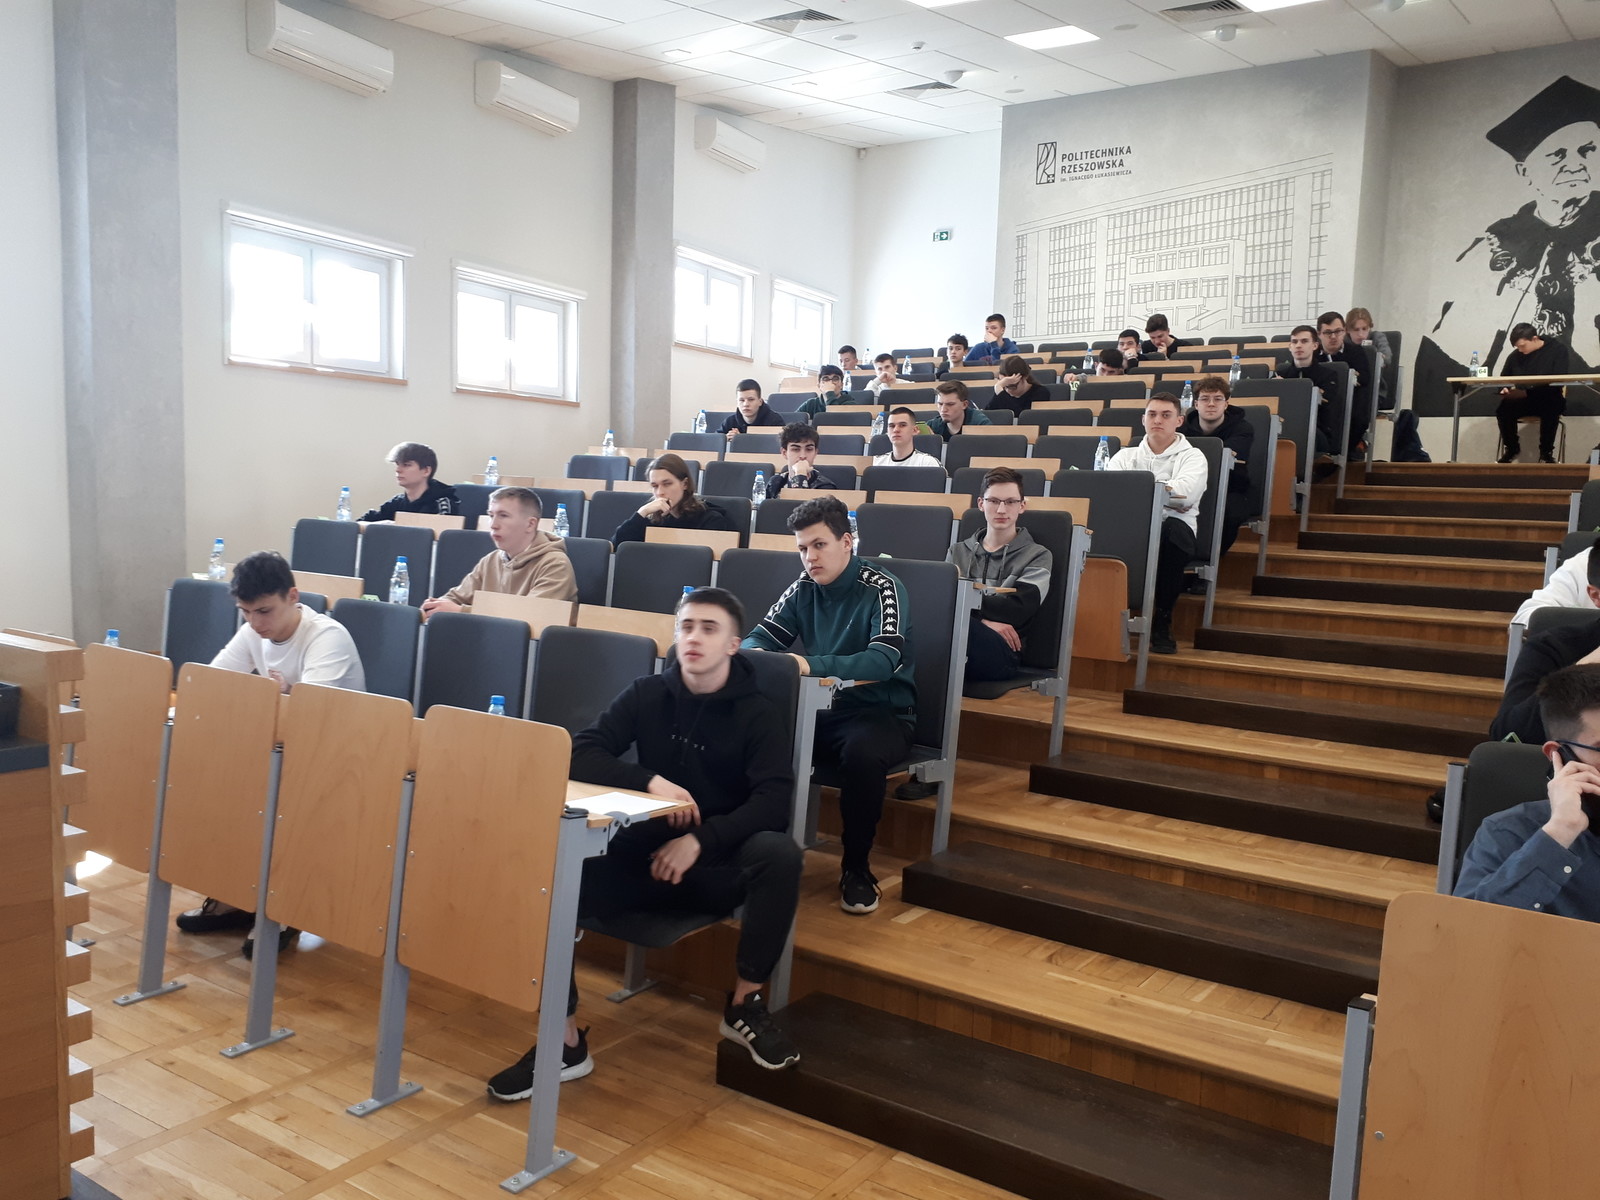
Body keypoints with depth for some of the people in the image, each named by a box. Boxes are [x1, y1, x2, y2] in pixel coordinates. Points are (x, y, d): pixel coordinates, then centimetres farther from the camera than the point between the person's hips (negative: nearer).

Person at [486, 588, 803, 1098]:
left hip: (719, 863, -2)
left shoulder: (758, 713, -4)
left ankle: (745, 1005, -12)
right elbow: (582, 755, -6)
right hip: (645, 852, 2)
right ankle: (565, 1041, -10)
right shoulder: (646, 694, 4)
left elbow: (773, 803, -16)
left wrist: (699, 840, -28)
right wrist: (651, 781, -23)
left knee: (779, 853, -33)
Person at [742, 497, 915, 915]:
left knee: (862, 754, -38)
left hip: (881, 714, -5)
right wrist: (752, 654, -21)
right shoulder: (804, 588, 6)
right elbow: (761, 636, 6)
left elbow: (882, 661, -26)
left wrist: (810, 665, -40)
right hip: (818, 710, 5)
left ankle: (856, 868, -15)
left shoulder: (882, 589, -12)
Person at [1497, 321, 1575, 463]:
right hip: (1523, 402, 3)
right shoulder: (1514, 356, 7)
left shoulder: (1558, 350, -3)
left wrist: (1527, 392, -28)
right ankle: (1512, 448, -4)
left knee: (1551, 409, -37)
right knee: (1503, 408, -28)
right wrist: (1504, 389, -9)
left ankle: (1546, 452, -16)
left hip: (1549, 400, -3)